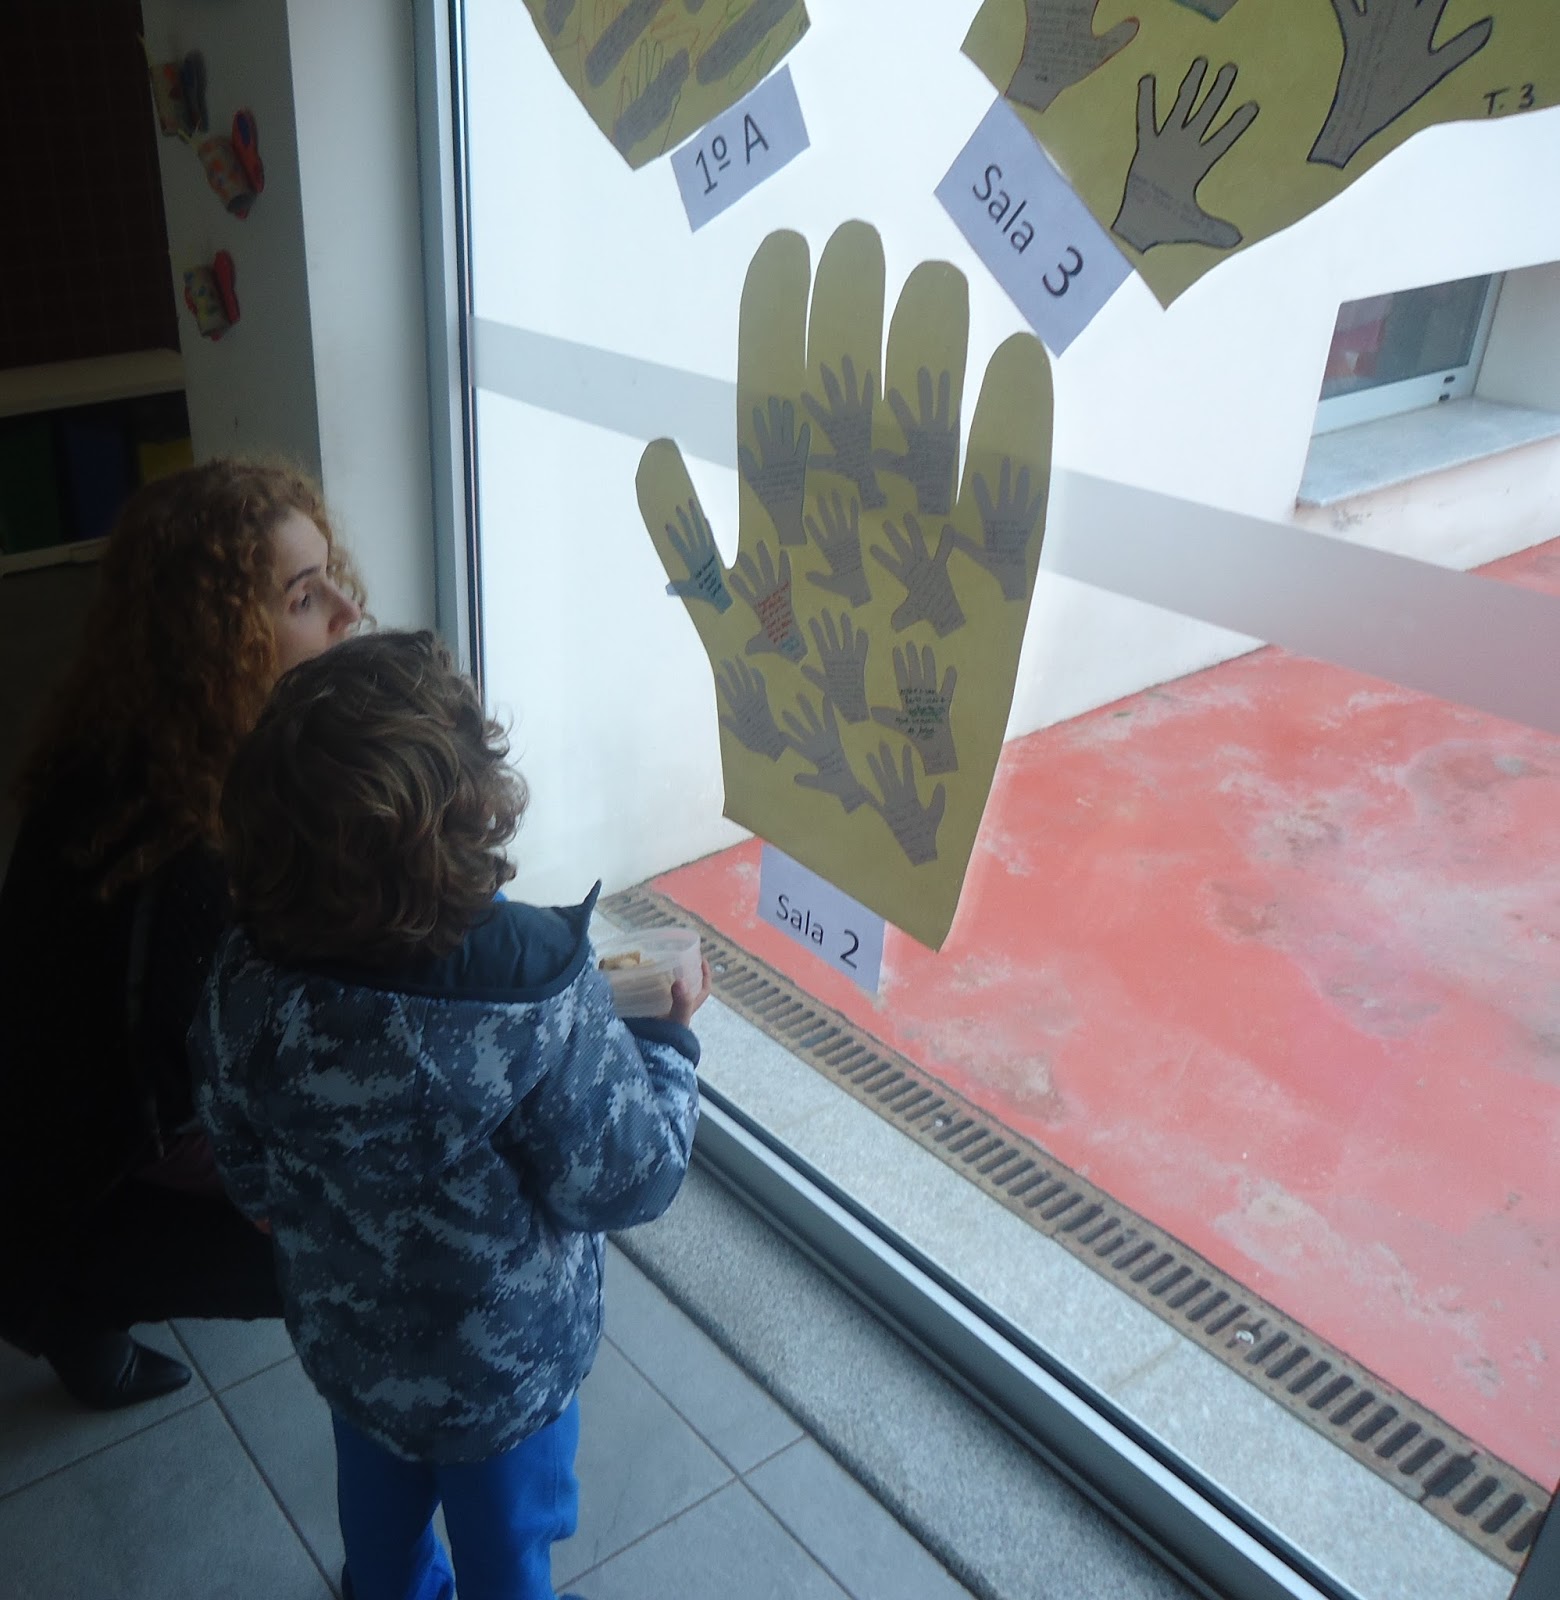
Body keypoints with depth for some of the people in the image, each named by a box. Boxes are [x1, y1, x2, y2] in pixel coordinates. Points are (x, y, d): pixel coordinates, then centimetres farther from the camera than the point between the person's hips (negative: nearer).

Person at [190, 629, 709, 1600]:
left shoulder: (246, 982, -24)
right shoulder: (540, 997, -39)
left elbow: (248, 1171, -7)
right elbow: (629, 1183, -24)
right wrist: (668, 1041, -10)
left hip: (344, 1336, 4)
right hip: (506, 1371, -4)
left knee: (381, 1514, 34)